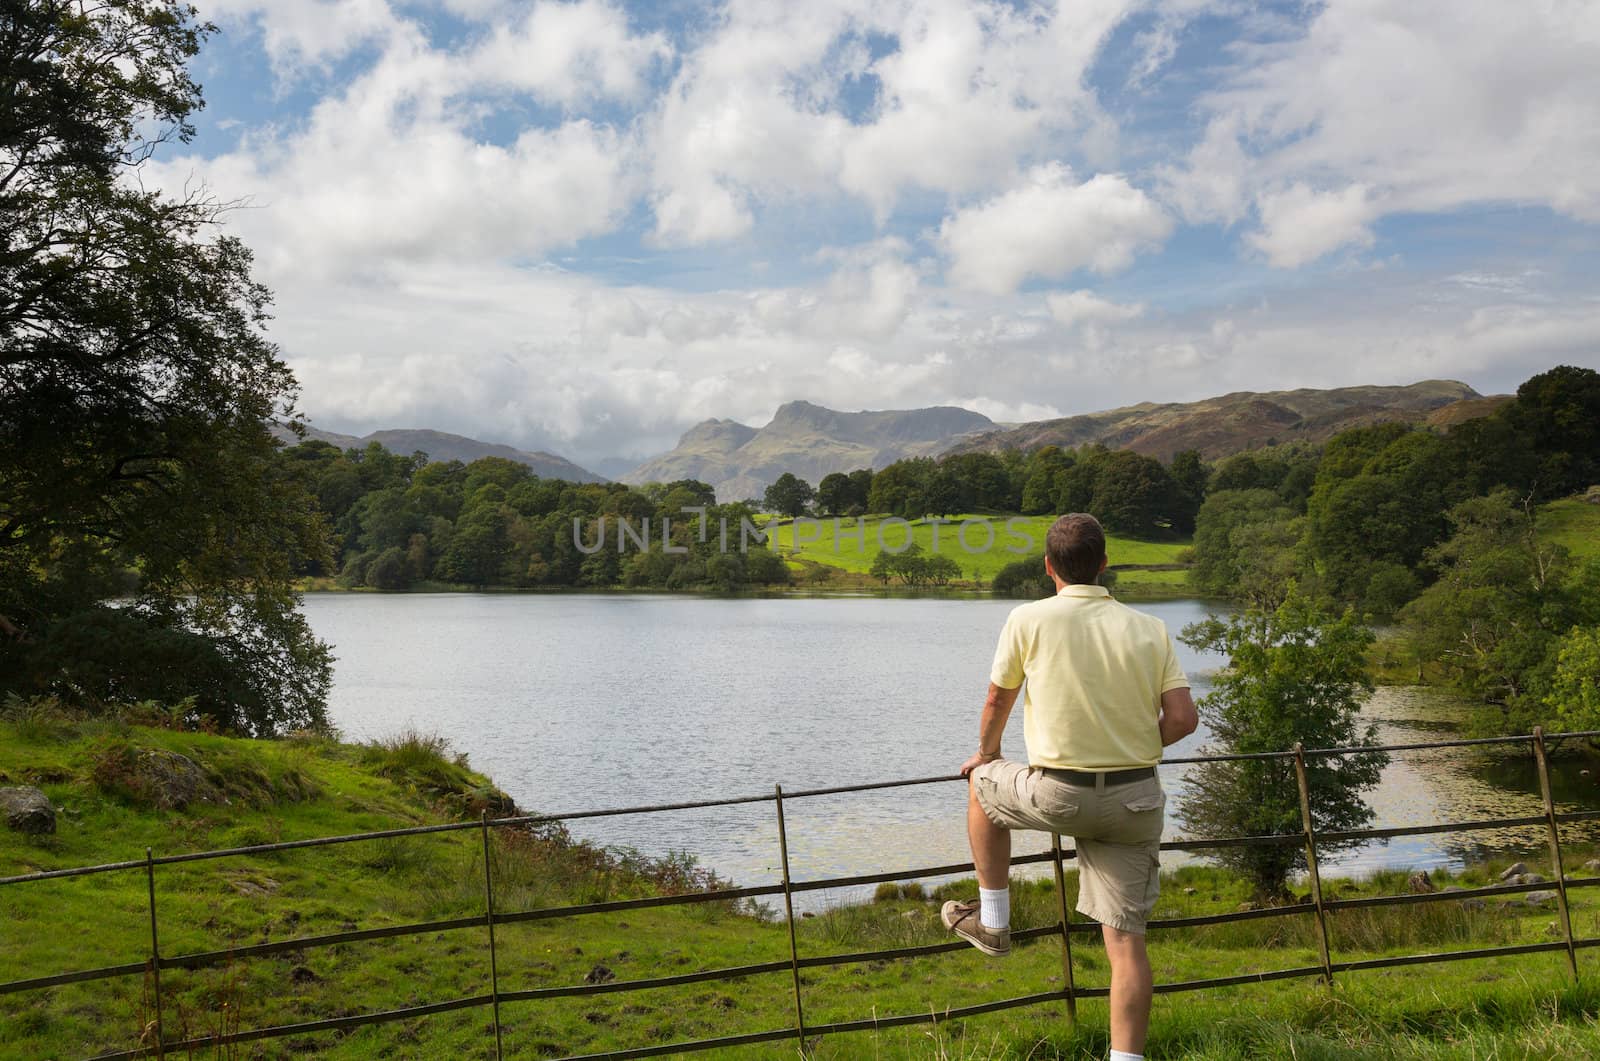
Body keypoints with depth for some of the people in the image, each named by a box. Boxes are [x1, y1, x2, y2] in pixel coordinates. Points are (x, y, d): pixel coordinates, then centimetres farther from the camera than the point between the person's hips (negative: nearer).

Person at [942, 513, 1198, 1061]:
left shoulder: (1029, 620, -6)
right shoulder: (1150, 629, 2)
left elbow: (997, 702, 7)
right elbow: (1183, 717, -2)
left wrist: (985, 756, 27)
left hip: (1059, 795, -2)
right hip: (1136, 798, 3)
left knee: (983, 786, 28)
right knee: (1125, 936, 7)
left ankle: (992, 922, 36)